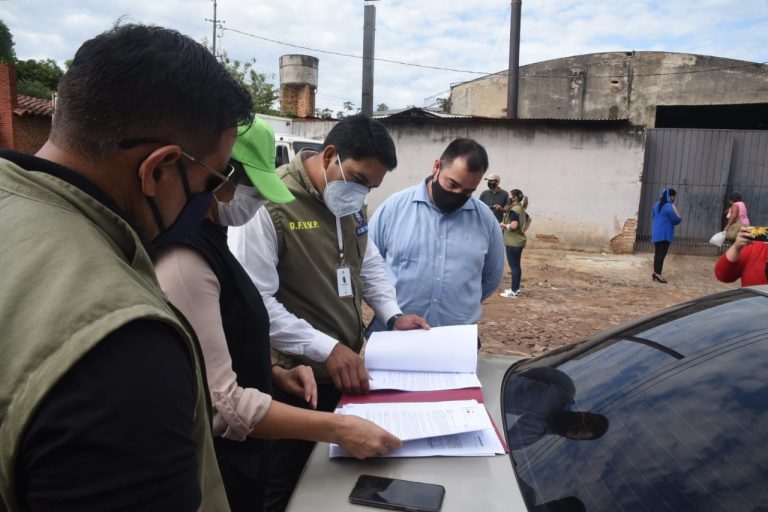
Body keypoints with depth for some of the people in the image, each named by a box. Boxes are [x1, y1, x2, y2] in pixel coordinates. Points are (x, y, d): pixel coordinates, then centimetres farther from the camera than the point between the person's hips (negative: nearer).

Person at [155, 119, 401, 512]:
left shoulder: (205, 239, 6)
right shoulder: (183, 257, -26)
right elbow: (220, 403, -28)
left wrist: (274, 374, 5)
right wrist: (338, 429, -24)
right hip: (211, 474, -9)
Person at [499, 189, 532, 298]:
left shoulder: (513, 210, -17)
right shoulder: (521, 209, 13)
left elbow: (513, 226, -26)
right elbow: (529, 220, 27)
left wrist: (503, 225, -10)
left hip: (513, 242, -10)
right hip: (519, 241, 10)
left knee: (513, 266, -6)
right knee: (516, 265, 15)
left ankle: (514, 292, -2)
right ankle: (516, 288, 24)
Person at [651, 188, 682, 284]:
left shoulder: (657, 205, 10)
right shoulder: (670, 207, -16)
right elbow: (676, 220, -10)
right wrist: (679, 217, 10)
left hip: (656, 233, 8)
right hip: (665, 234, -8)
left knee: (657, 253, 12)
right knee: (662, 254, -8)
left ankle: (655, 273, 16)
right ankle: (658, 274, -12)